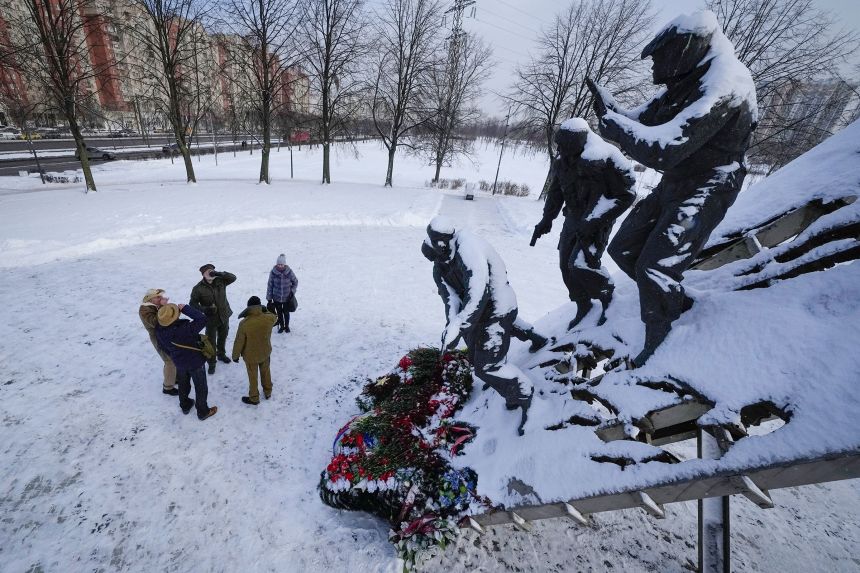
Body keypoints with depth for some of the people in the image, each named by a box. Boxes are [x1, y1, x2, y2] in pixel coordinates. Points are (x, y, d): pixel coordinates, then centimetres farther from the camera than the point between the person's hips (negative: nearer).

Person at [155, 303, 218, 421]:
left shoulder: (159, 331, -16)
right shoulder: (184, 328, -39)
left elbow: (163, 347, 1)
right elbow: (202, 319, -42)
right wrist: (185, 308, -36)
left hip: (179, 362, 6)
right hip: (195, 361, -5)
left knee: (183, 384, 29)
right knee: (201, 387, 15)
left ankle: (185, 406, 51)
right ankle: (203, 412, 31)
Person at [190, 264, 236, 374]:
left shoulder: (220, 281, -6)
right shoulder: (198, 288, -14)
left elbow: (233, 277, -15)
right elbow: (193, 303, -9)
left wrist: (219, 274, -27)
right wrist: (204, 309, -25)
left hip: (224, 316, 3)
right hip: (211, 319, -3)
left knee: (223, 337, 23)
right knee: (211, 341, 4)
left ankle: (221, 354, 48)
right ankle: (211, 363, 21)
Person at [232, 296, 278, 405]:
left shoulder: (244, 323, -27)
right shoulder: (269, 318, -20)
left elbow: (239, 342, -15)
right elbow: (274, 317, 9)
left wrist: (235, 355, 0)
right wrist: (265, 311, 16)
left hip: (250, 356, -3)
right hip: (265, 352, 3)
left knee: (253, 377, 17)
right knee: (266, 373, 25)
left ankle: (254, 398, 35)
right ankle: (268, 392, 44)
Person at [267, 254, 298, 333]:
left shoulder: (289, 272, -13)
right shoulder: (273, 272, -12)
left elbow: (295, 282, 4)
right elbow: (270, 285, -3)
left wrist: (292, 291, -7)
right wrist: (269, 297, -1)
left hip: (287, 297, -1)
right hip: (276, 297, 1)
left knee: (286, 312, 11)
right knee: (279, 313, 13)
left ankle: (287, 326, 36)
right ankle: (281, 326, 36)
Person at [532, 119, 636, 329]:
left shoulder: (602, 160, -21)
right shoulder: (562, 162, 0)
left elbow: (626, 195, -15)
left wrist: (595, 221, -22)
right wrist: (546, 220, 9)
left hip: (596, 222, -7)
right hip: (574, 218, 7)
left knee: (581, 264, -20)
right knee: (566, 265, 4)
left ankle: (608, 300, 8)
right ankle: (583, 308, 22)